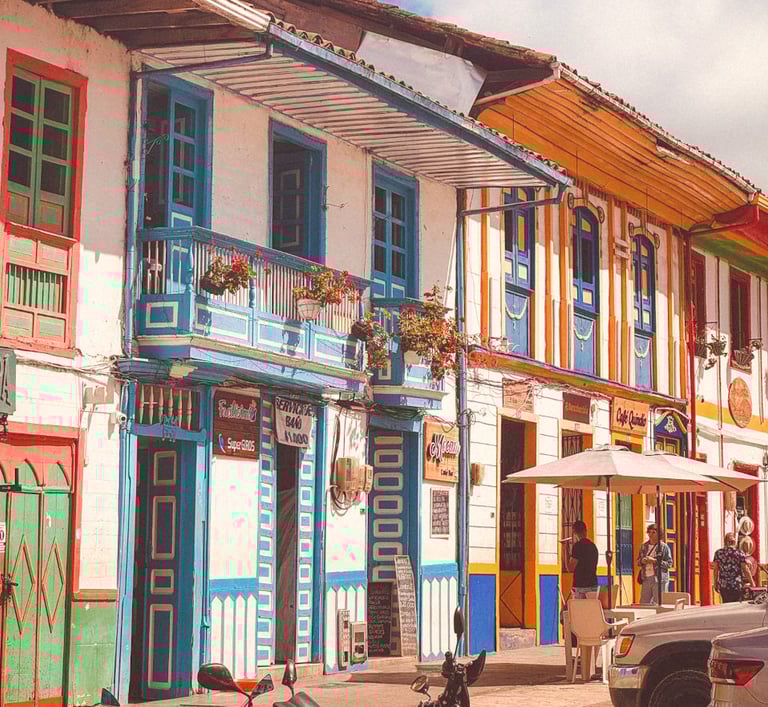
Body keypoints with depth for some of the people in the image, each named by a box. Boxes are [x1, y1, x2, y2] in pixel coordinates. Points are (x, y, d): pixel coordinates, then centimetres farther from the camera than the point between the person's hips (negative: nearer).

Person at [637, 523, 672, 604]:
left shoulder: (664, 547, -3)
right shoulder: (644, 546, 13)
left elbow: (669, 563, -7)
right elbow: (638, 561, 19)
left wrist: (655, 561, -17)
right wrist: (642, 561, -4)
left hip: (659, 579, -5)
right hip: (646, 578, 5)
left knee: (658, 603, -5)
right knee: (643, 603, 3)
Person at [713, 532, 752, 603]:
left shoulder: (718, 553, 3)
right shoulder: (740, 553, -4)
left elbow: (716, 570, 7)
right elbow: (746, 570, -4)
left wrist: (716, 584, 16)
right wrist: (752, 584, 4)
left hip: (723, 586, 3)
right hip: (737, 586, -3)